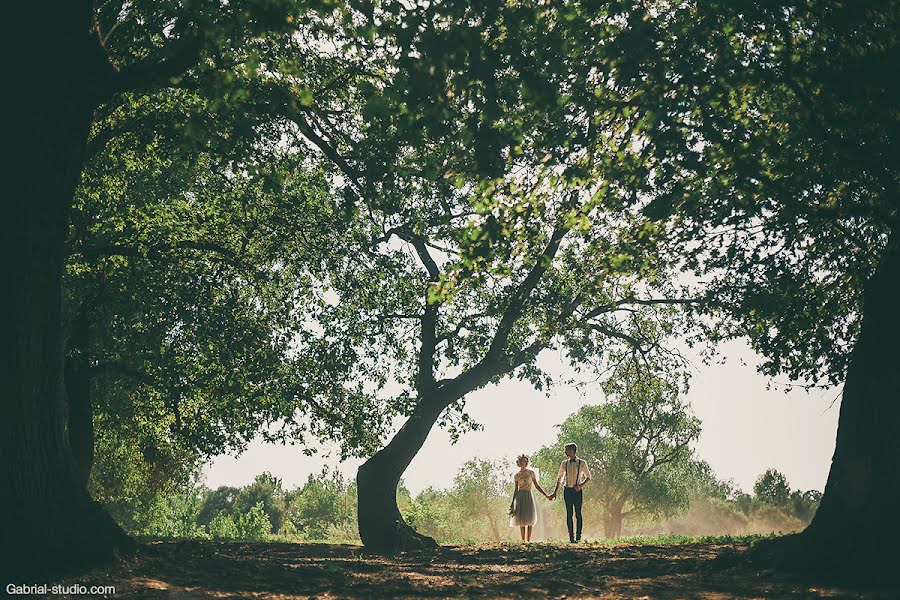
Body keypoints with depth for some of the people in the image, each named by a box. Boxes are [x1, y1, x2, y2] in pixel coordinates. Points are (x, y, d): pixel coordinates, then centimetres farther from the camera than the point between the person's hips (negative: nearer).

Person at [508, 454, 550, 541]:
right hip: (520, 496, -1)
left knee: (530, 519, -2)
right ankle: (523, 540, 2)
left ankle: (528, 540, 1)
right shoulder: (516, 475, 2)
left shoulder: (531, 473, 5)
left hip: (529, 496, 1)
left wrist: (546, 495, -1)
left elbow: (537, 486, 5)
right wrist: (512, 502, 0)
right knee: (522, 519, -2)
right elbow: (515, 489, 5)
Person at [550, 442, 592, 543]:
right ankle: (571, 537, 2)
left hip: (577, 490, -2)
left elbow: (588, 477, 7)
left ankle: (578, 536, 3)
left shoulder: (582, 463, -1)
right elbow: (559, 478, 15)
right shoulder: (564, 463, 7)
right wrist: (555, 492, 9)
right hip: (567, 490, 2)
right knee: (569, 514, 0)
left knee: (578, 514, -5)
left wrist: (580, 485, -10)